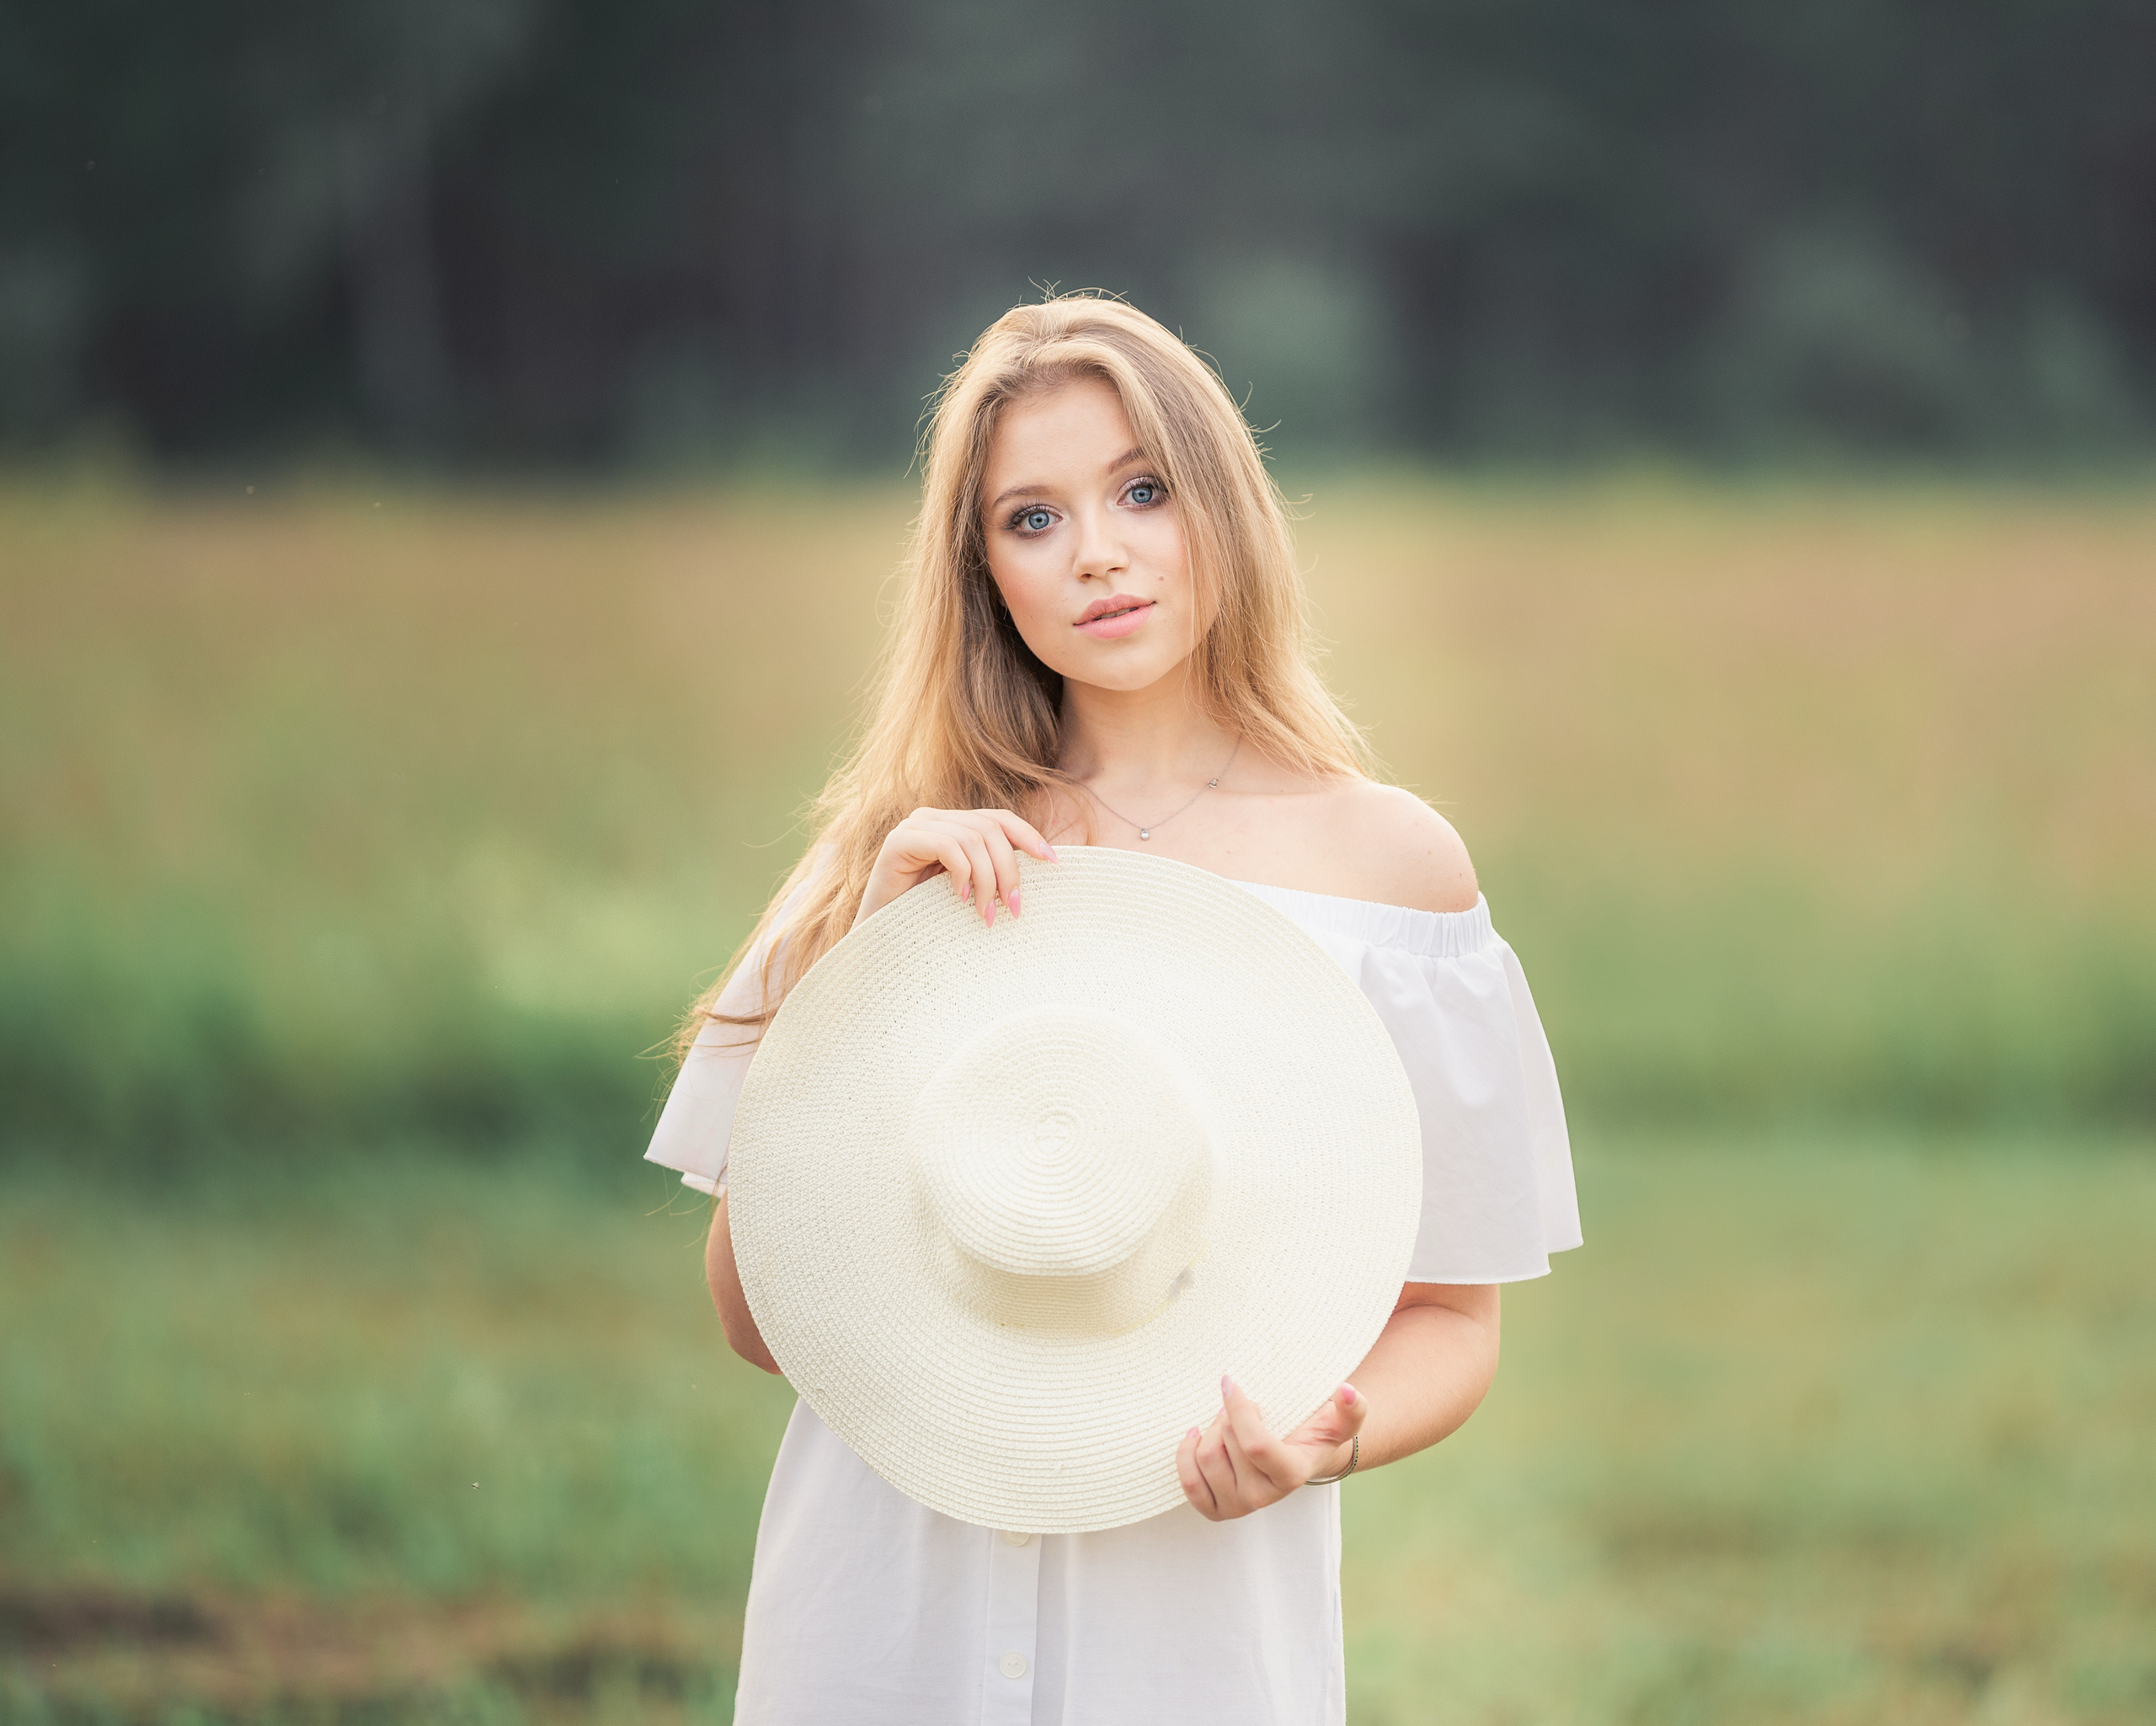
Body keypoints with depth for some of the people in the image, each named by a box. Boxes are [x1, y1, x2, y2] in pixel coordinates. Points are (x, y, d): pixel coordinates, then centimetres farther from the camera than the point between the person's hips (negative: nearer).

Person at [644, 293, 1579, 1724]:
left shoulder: (1386, 858, -2)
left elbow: (1449, 1318, 3)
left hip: (1195, 1608, -1)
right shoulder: (906, 850, 3)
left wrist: (1320, 1446, -18)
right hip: (889, 1601, 1)